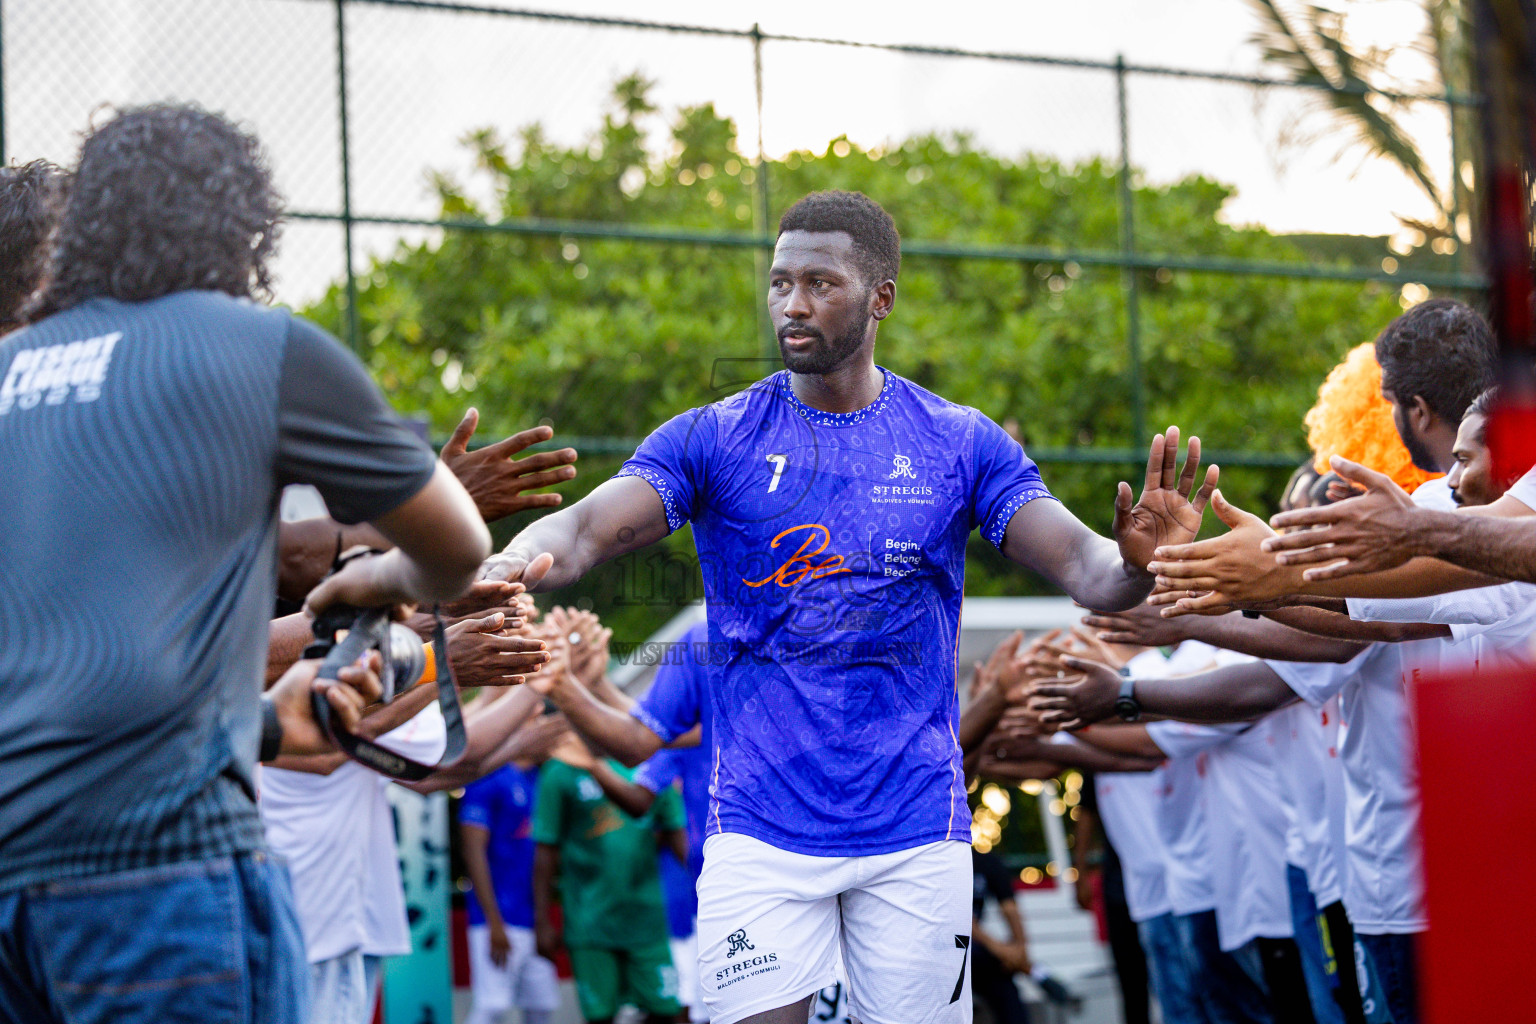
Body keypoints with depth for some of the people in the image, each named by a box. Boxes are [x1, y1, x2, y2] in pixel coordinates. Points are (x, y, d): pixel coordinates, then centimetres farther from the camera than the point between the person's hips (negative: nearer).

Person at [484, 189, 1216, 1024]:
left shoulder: (961, 444, 2)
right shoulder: (711, 440, 0)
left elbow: (1082, 567, -4)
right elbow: (585, 531, -13)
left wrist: (1136, 563, -28)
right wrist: (520, 560, -37)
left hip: (916, 829, 1)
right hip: (760, 825, -1)